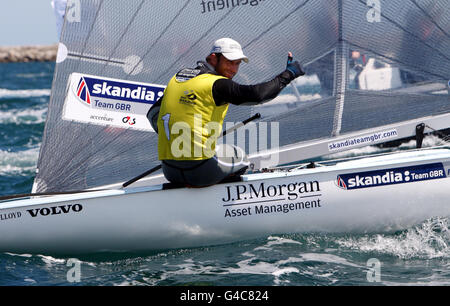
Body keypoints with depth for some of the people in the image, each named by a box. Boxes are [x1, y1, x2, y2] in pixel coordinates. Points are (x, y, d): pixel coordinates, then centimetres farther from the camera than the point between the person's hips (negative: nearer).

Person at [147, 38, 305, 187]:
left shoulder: (177, 78, 13)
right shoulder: (216, 84, -11)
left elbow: (153, 113, 20)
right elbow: (257, 94, -20)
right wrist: (288, 74, -7)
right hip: (199, 173, -6)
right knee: (239, 156, 23)